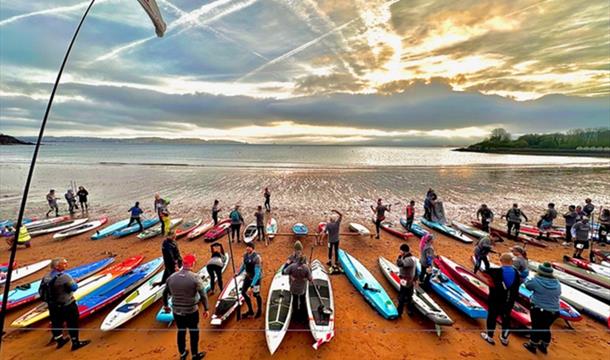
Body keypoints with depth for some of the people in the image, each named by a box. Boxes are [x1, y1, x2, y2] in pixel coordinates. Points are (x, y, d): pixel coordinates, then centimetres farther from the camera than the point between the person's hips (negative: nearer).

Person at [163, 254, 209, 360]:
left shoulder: (172, 277, -6)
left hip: (176, 311, 4)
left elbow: (165, 293, 8)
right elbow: (203, 295, -17)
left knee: (181, 331, 23)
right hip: (191, 311, -4)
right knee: (194, 332, 16)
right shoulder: (195, 278, -20)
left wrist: (165, 305, 25)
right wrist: (206, 309, -4)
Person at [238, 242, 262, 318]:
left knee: (256, 295, 7)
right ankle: (250, 311, 29)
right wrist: (238, 273, 2)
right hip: (248, 277, 7)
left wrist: (252, 284, -29)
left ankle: (259, 311, 35)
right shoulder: (245, 255, -7)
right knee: (243, 292, 9)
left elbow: (257, 272, -27)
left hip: (256, 278, -7)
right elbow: (244, 265, 12)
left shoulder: (256, 257, -29)